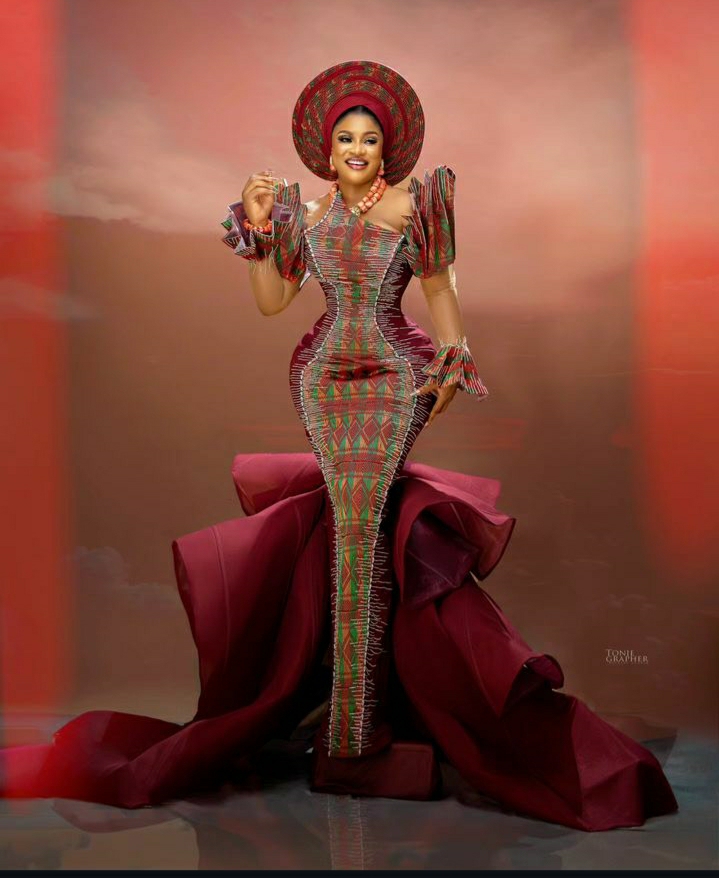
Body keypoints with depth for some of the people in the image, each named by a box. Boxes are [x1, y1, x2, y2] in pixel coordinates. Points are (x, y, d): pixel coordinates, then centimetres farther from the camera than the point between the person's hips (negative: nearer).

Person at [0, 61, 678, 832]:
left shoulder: (412, 205, 2)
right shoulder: (306, 214, 11)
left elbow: (439, 288, 5)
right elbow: (271, 301, 8)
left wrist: (452, 361, -4)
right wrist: (257, 229, 0)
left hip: (394, 377, -3)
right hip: (326, 379, 3)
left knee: (356, 522, -12)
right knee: (355, 518, -2)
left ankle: (352, 728, -4)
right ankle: (368, 702, 14)